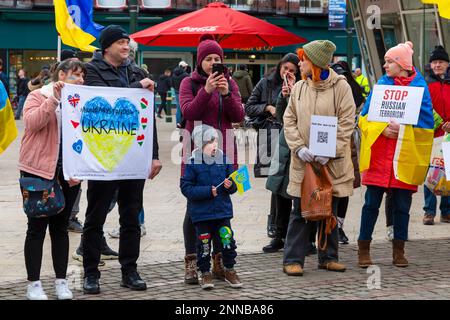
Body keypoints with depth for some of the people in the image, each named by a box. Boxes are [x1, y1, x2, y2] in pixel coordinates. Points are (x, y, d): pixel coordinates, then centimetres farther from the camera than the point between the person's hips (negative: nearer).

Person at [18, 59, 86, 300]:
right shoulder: (39, 96, 0)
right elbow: (32, 122, -17)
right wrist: (54, 99, -22)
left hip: (69, 173, 4)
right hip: (39, 171, -4)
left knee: (60, 226, 9)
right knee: (37, 227, 0)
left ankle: (61, 281, 15)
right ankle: (33, 284, 6)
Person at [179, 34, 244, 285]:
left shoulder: (230, 83, 11)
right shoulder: (189, 83, 3)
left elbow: (239, 116, 2)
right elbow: (188, 112, -11)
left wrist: (226, 94, -13)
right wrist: (206, 91, -21)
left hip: (223, 150, 3)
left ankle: (219, 260, 12)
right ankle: (191, 262, 0)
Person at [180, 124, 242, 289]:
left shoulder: (224, 160, 2)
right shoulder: (192, 163, -9)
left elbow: (234, 184, 12)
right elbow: (186, 188, -12)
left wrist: (230, 185, -12)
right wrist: (208, 191, -18)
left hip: (223, 210, 3)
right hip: (201, 212, -3)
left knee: (228, 240, 4)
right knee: (204, 243, 5)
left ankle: (229, 270, 19)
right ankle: (205, 273, 18)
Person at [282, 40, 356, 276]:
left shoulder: (340, 86, -4)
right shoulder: (299, 87, 7)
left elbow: (346, 123, -8)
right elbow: (289, 121, 6)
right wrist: (299, 147, -9)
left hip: (332, 162, -1)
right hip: (303, 160, 2)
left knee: (329, 210, 10)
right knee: (300, 211, 1)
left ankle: (328, 257, 21)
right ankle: (293, 259, 6)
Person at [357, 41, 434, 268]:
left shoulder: (420, 87, 1)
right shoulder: (381, 85, 6)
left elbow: (427, 123, -3)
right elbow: (365, 117, 4)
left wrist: (402, 129, -15)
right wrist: (382, 128, -13)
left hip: (405, 156, 0)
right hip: (379, 154, 1)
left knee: (402, 205, 5)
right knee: (372, 203, 1)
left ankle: (399, 251, 16)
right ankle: (363, 249, 8)